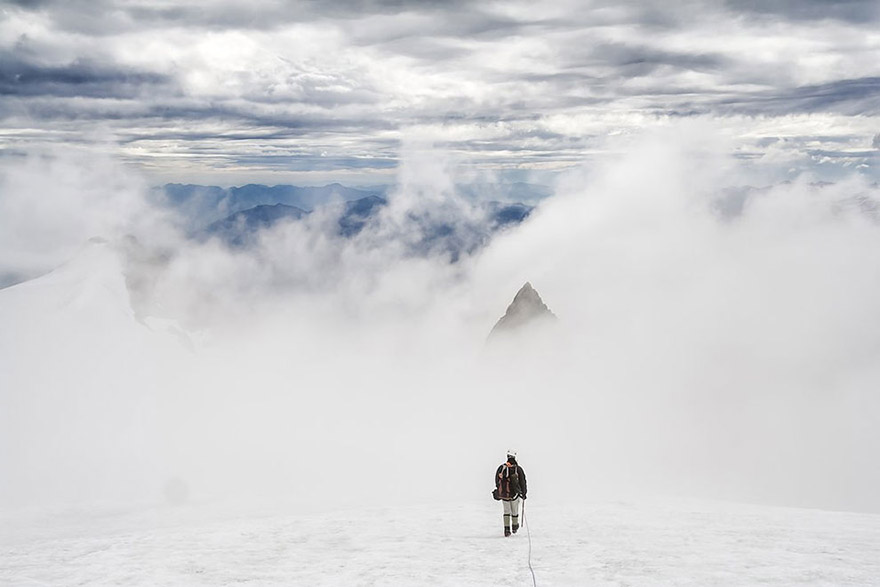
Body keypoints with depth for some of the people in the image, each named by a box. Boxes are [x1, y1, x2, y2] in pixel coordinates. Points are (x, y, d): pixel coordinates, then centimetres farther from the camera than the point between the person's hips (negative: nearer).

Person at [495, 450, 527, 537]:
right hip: (515, 494, -1)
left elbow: (497, 481, 4)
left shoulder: (501, 468, -7)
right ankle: (515, 527, 35)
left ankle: (507, 529, 8)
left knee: (507, 511, 16)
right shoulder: (518, 469, -13)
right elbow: (523, 482, -7)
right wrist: (524, 493, 6)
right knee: (515, 511, 18)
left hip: (504, 494, 1)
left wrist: (499, 490, 19)